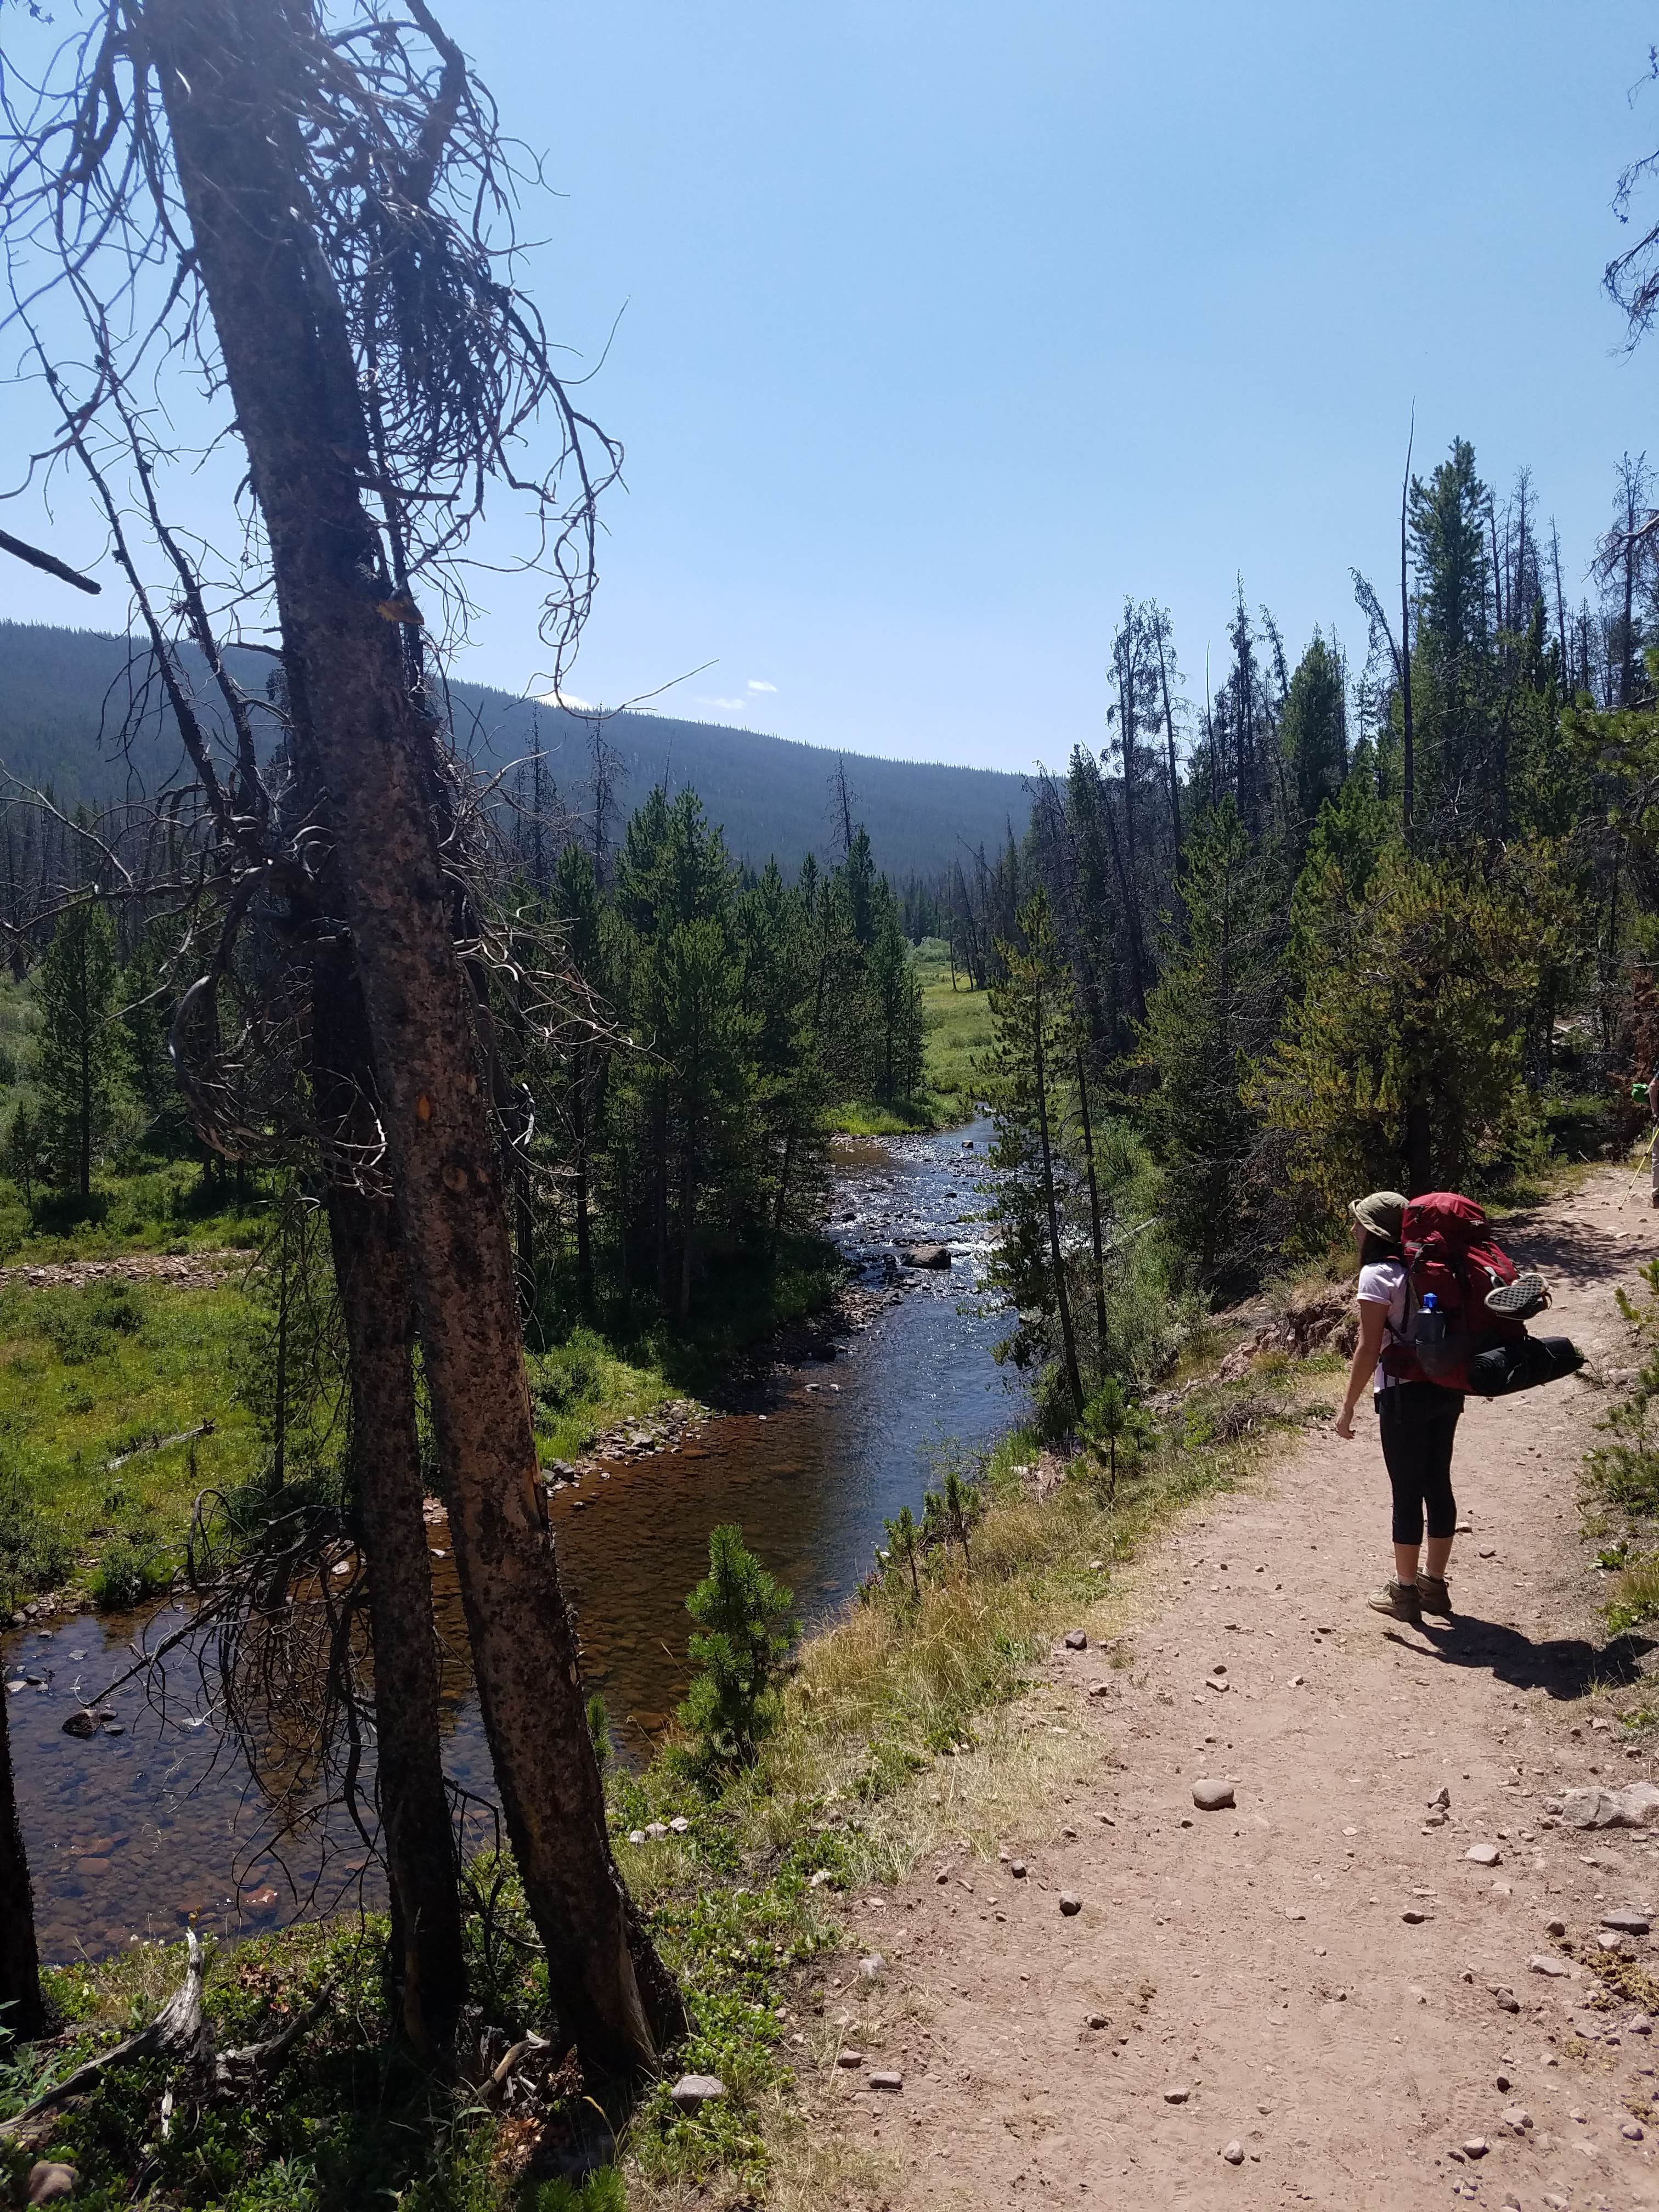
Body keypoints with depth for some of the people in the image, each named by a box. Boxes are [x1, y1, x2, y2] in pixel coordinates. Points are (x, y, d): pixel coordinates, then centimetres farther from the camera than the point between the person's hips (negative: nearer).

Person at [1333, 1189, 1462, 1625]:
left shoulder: (1378, 1275, -13)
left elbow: (1368, 1351, -15)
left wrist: (1348, 1408, -9)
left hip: (1406, 1394, -7)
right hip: (1446, 1388, 7)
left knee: (1407, 1492, 3)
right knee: (1438, 1485, 14)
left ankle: (1405, 1592, 14)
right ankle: (1435, 1583, 26)